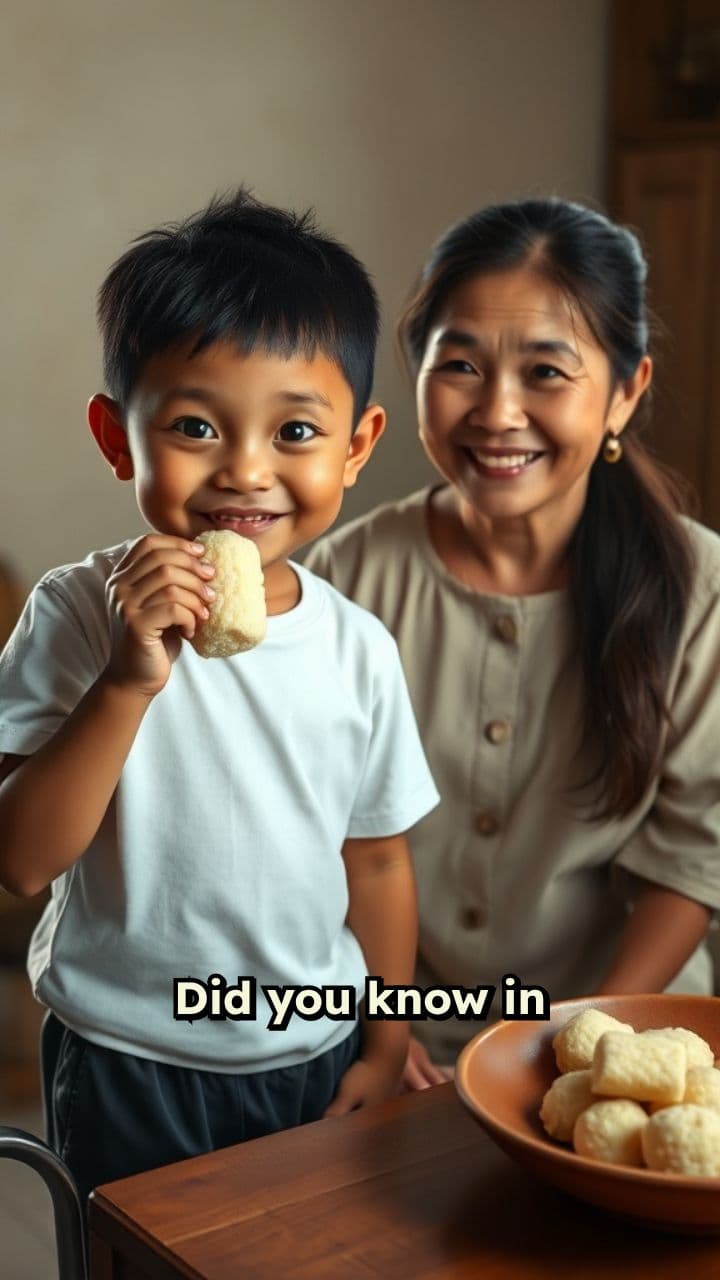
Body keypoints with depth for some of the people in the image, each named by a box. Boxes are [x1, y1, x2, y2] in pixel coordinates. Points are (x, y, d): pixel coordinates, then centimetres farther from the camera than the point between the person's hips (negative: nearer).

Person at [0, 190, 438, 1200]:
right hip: (130, 1068, -3)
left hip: (318, 1055, 3)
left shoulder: (359, 648, -6)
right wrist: (130, 679, -30)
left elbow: (377, 861, 4)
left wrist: (386, 1045, 6)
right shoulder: (81, 614, -15)